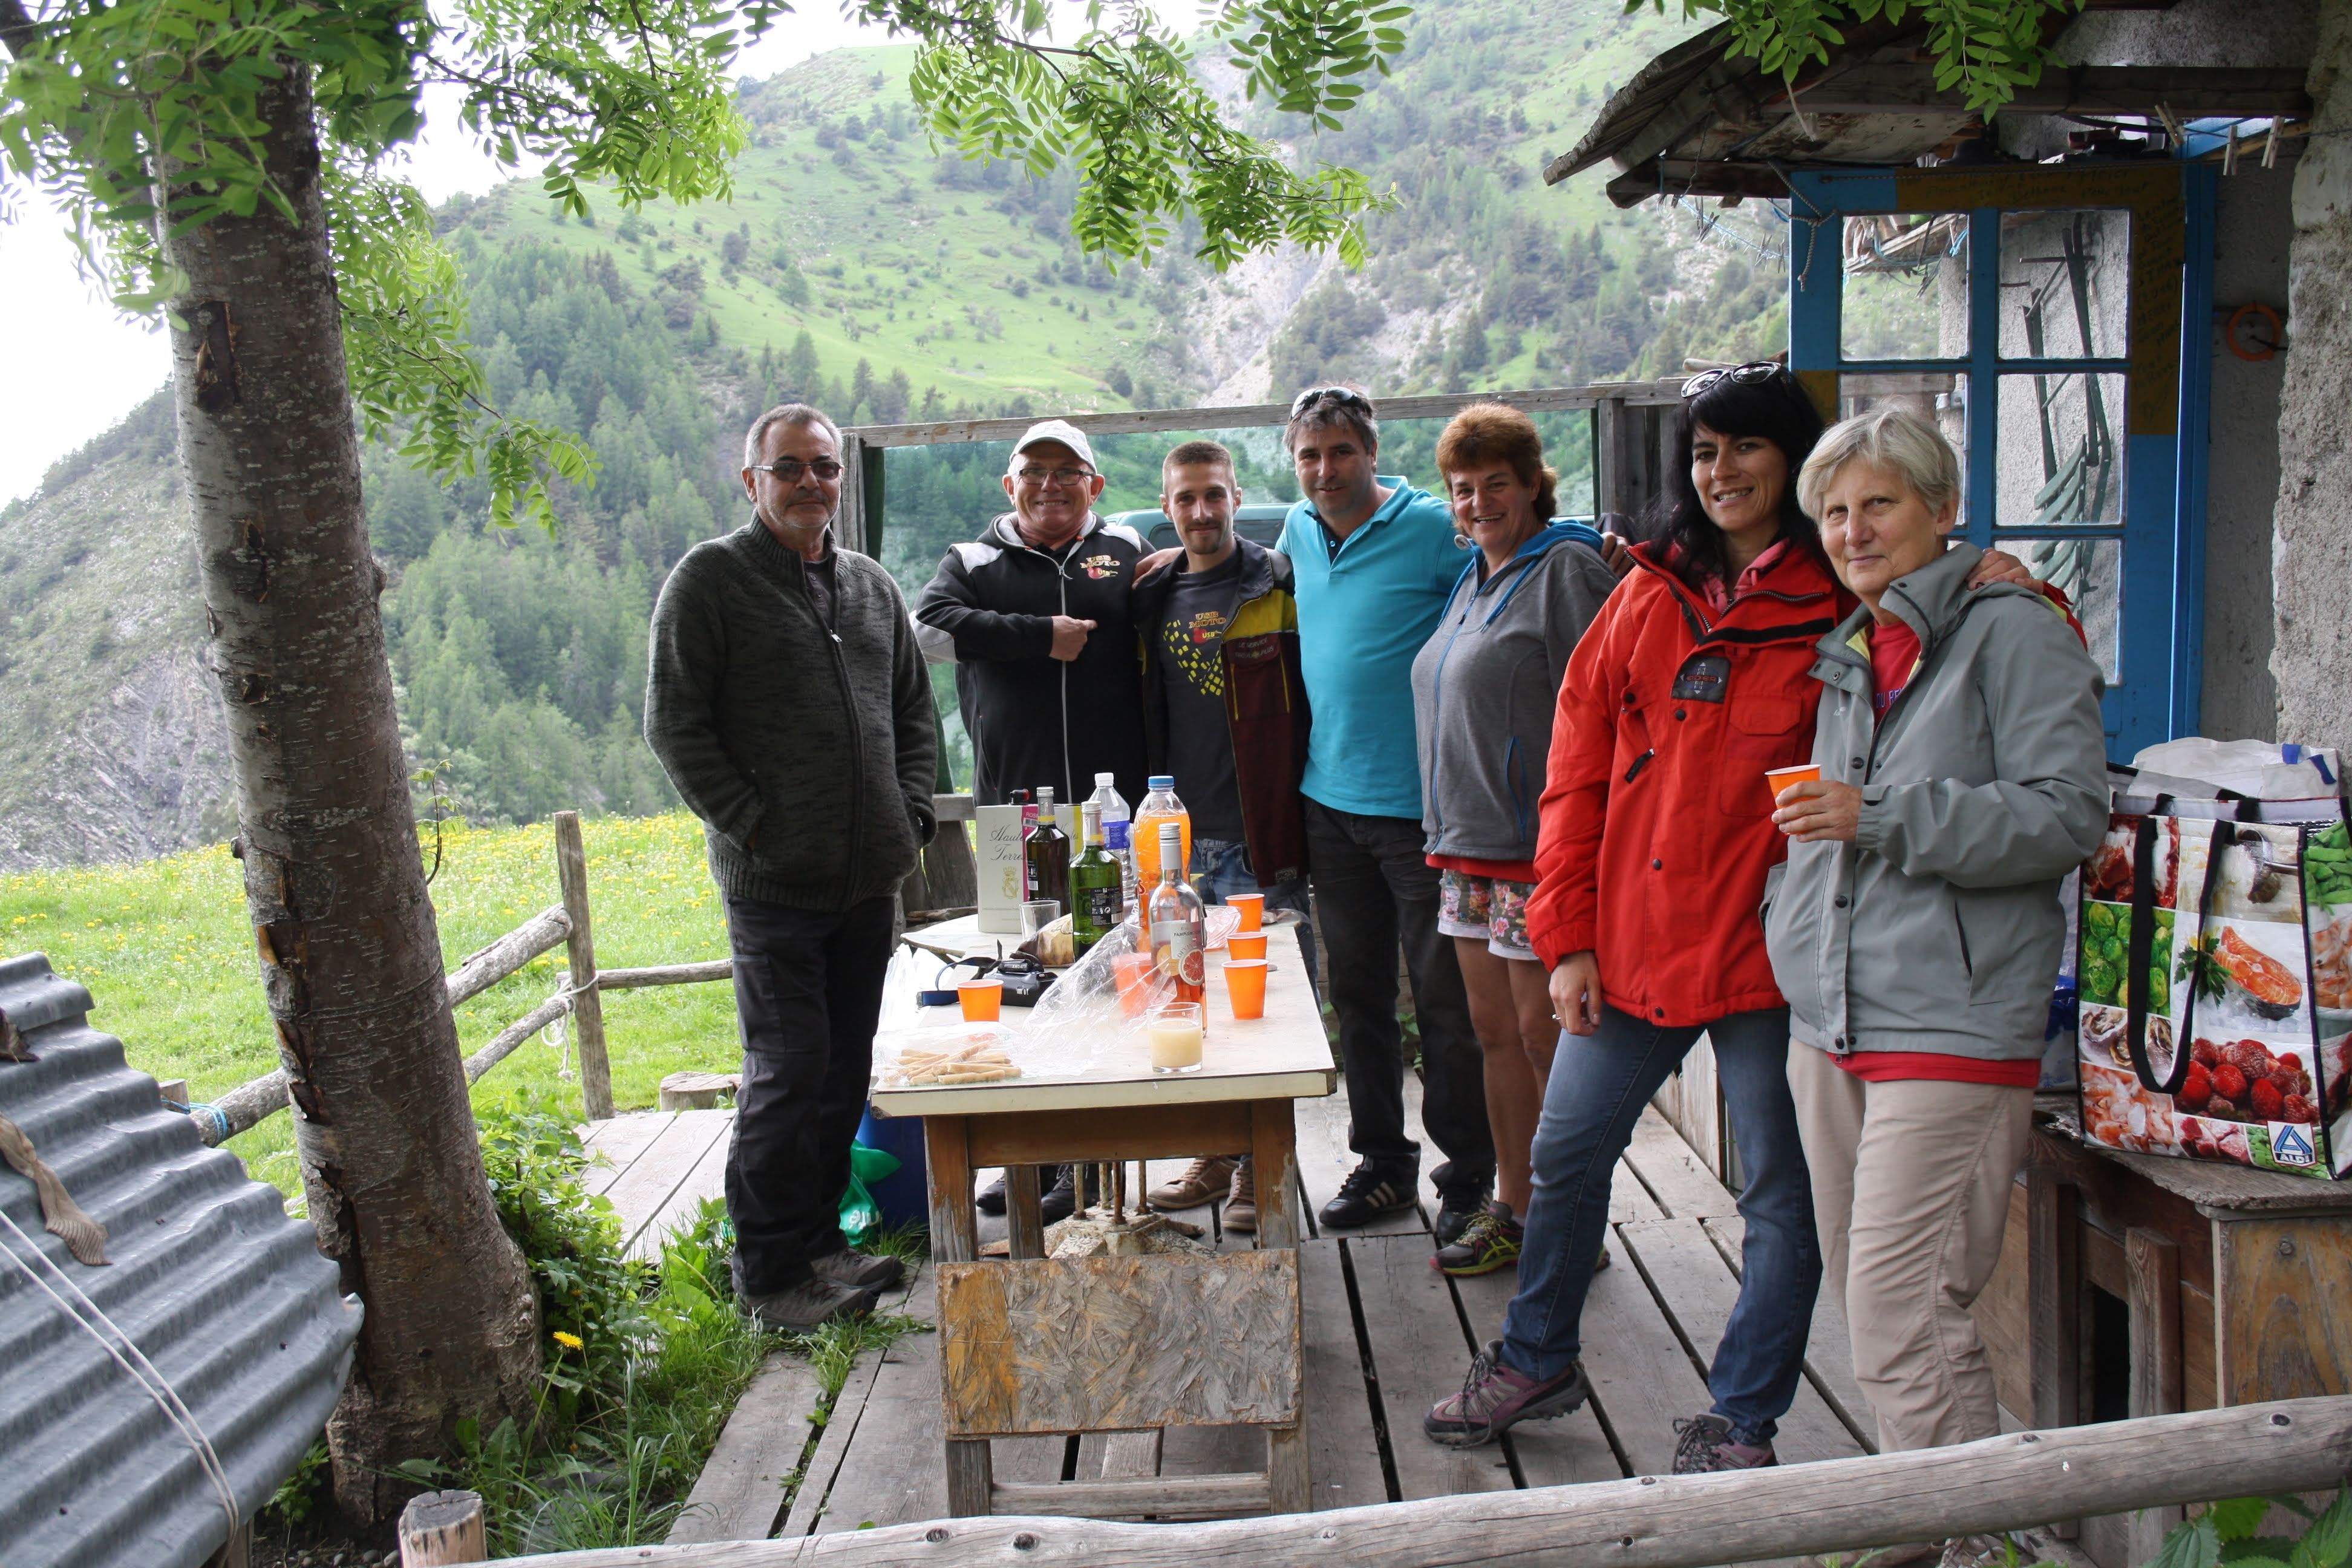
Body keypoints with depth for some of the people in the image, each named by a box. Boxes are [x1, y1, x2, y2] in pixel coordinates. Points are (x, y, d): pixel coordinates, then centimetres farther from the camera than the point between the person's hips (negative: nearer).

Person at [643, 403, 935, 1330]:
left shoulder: (871, 586, 15)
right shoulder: (710, 580, -3)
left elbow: (913, 712, 21)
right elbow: (674, 725, -7)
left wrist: (909, 815, 8)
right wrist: (754, 829, -13)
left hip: (869, 879, 6)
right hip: (774, 884, -6)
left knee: (846, 1073, 12)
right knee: (787, 1073, -4)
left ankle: (819, 1236, 26)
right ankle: (769, 1273, 10)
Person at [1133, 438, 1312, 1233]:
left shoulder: (1279, 585, -3)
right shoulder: (1153, 597, 12)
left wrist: (1303, 821, -9)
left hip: (1260, 838, -5)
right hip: (1181, 839, 5)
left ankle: (1261, 1166, 14)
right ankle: (1217, 1154, 25)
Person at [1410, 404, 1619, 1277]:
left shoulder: (1567, 567, -8)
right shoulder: (1474, 577, 18)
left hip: (1540, 845, -8)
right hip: (1470, 844, 9)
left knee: (1544, 1032, -2)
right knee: (1495, 1031, 12)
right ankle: (1514, 1210, 23)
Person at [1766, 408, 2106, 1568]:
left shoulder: (2013, 632, -5)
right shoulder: (1848, 655, 18)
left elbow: (2069, 812, -15)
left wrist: (1883, 819, -21)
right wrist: (1794, 937, 21)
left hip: (1951, 1028, -8)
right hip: (1831, 1024, 8)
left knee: (1900, 1330, -10)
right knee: (1869, 1310, 14)